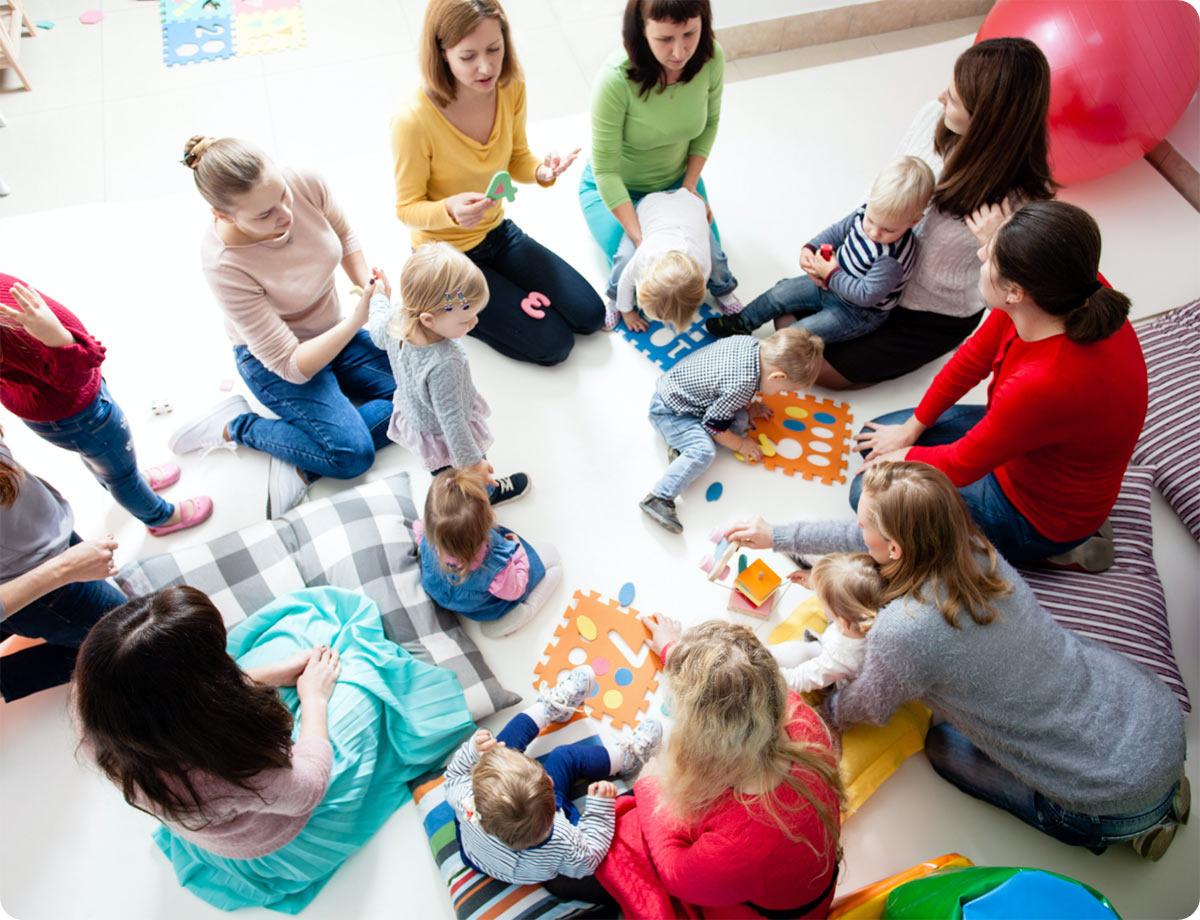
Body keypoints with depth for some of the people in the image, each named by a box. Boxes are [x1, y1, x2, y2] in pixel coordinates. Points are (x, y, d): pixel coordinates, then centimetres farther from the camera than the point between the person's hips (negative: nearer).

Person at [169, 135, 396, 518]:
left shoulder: (306, 184, -23)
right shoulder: (225, 266, -34)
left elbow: (345, 236, 2)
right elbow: (292, 365, -30)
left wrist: (369, 287, -14)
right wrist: (357, 320, -40)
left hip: (334, 330, 6)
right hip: (273, 360, -6)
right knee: (352, 454, -20)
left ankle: (301, 465, -7)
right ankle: (236, 426, 2)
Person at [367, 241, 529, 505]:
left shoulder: (395, 321, -26)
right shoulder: (443, 364, -47)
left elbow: (377, 334, 0)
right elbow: (451, 419, -36)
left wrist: (379, 299, 18)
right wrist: (472, 461, -24)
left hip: (411, 414, 6)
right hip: (442, 434, -6)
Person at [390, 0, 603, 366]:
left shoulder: (510, 88, -13)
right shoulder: (413, 120, -30)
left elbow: (515, 162, 4)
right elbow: (407, 209, -17)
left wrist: (541, 171, -21)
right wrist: (449, 210, -40)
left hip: (498, 231, 6)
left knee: (590, 315, 5)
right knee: (554, 344, -10)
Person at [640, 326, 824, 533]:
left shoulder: (751, 342, -7)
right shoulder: (743, 385, -31)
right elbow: (713, 423, -20)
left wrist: (748, 408, 19)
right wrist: (740, 445, -5)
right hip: (669, 411, -9)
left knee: (740, 420, 0)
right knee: (703, 452, -27)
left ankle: (682, 446, -5)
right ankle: (658, 498, -27)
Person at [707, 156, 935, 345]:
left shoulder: (894, 258, -36)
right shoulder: (866, 212, -15)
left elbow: (867, 295, -32)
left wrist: (831, 274, -29)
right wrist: (811, 248, -14)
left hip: (858, 312, -8)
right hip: (834, 282, 8)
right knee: (783, 291, 12)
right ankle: (742, 323, 31)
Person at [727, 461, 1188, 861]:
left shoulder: (903, 632, -29)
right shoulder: (970, 544, -11)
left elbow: (871, 707, -5)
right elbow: (861, 538, 8)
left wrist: (826, 712, 16)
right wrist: (776, 534, 16)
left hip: (1119, 800, -6)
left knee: (943, 745, 14)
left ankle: (1138, 825, 14)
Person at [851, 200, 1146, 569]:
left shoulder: (1046, 383, -44)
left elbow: (961, 465, -24)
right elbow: (973, 358, -4)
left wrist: (903, 455, -4)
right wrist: (913, 427, 5)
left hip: (1039, 510, -8)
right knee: (873, 438, 12)